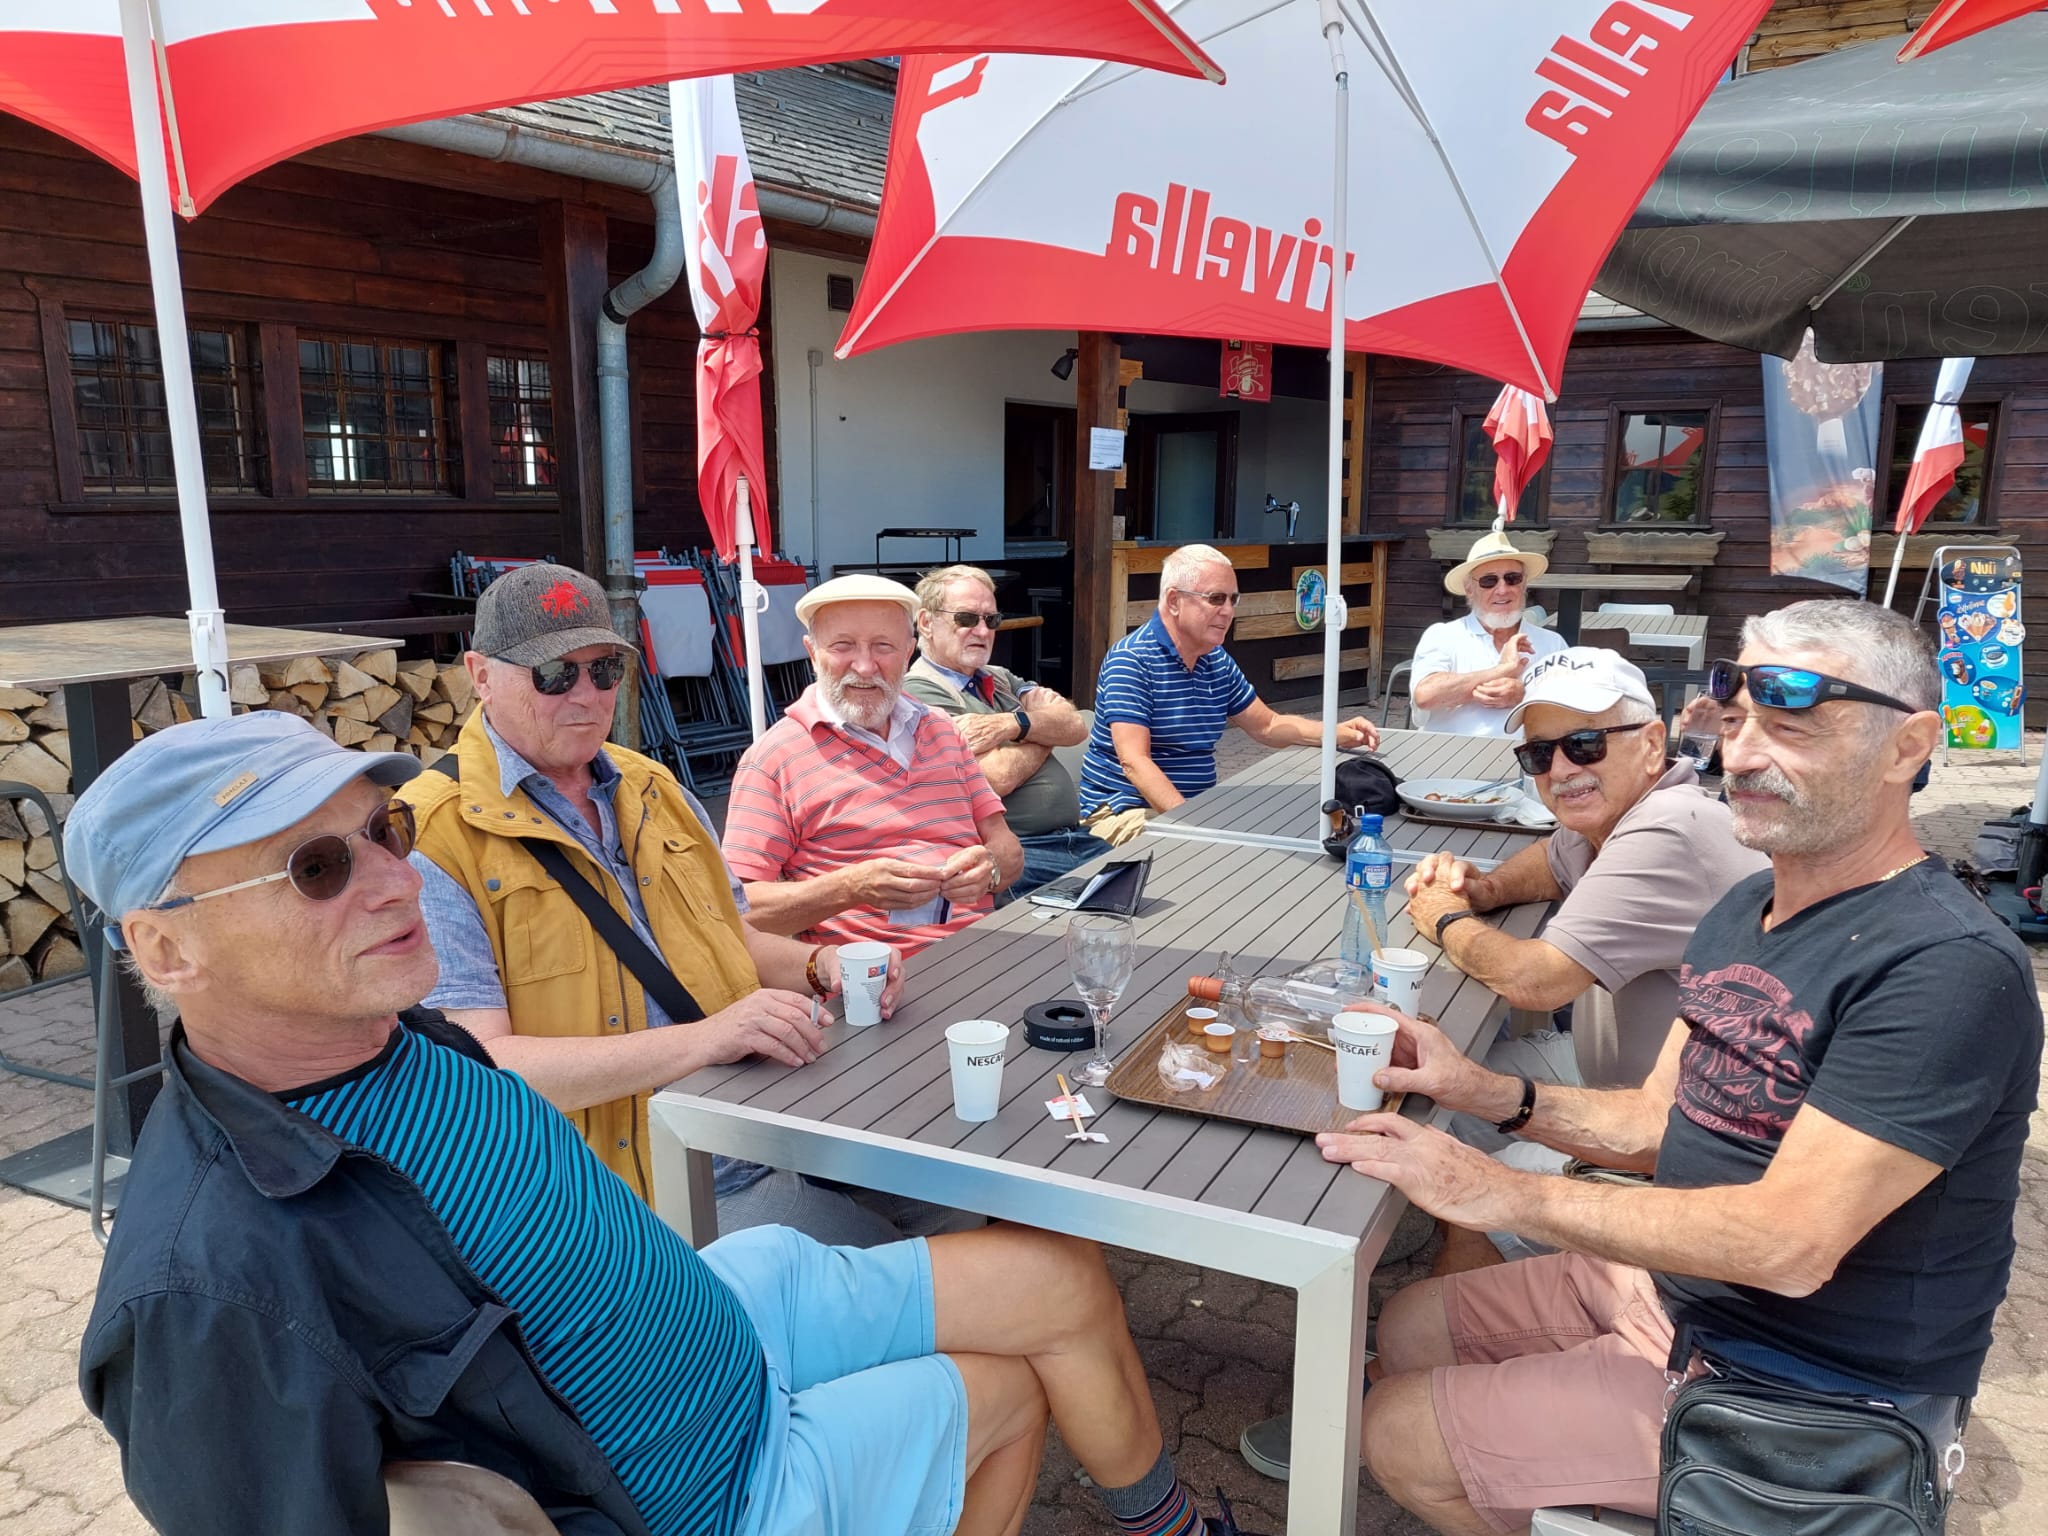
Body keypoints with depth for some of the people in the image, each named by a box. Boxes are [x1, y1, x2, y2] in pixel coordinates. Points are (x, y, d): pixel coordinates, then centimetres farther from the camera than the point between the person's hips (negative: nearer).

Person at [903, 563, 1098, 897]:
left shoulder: (1000, 679, 22)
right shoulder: (921, 693, -5)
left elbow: (1076, 727, 7)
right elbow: (999, 777, -15)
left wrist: (1013, 723, -13)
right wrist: (1046, 729, 5)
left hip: (1078, 840, 8)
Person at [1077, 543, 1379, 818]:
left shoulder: (1218, 662, 11)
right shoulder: (1131, 660, -16)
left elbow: (1267, 726, 21)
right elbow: (1134, 762, -24)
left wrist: (1336, 733, 4)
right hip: (1123, 808, -8)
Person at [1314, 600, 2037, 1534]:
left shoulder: (1950, 967, -27)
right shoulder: (1745, 909, 4)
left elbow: (1789, 1244, -31)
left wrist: (1505, 1193, -28)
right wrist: (1488, 1095, -8)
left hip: (1806, 1391, -8)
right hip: (1670, 1285, 8)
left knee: (1400, 1436, -6)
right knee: (1409, 1327, 14)